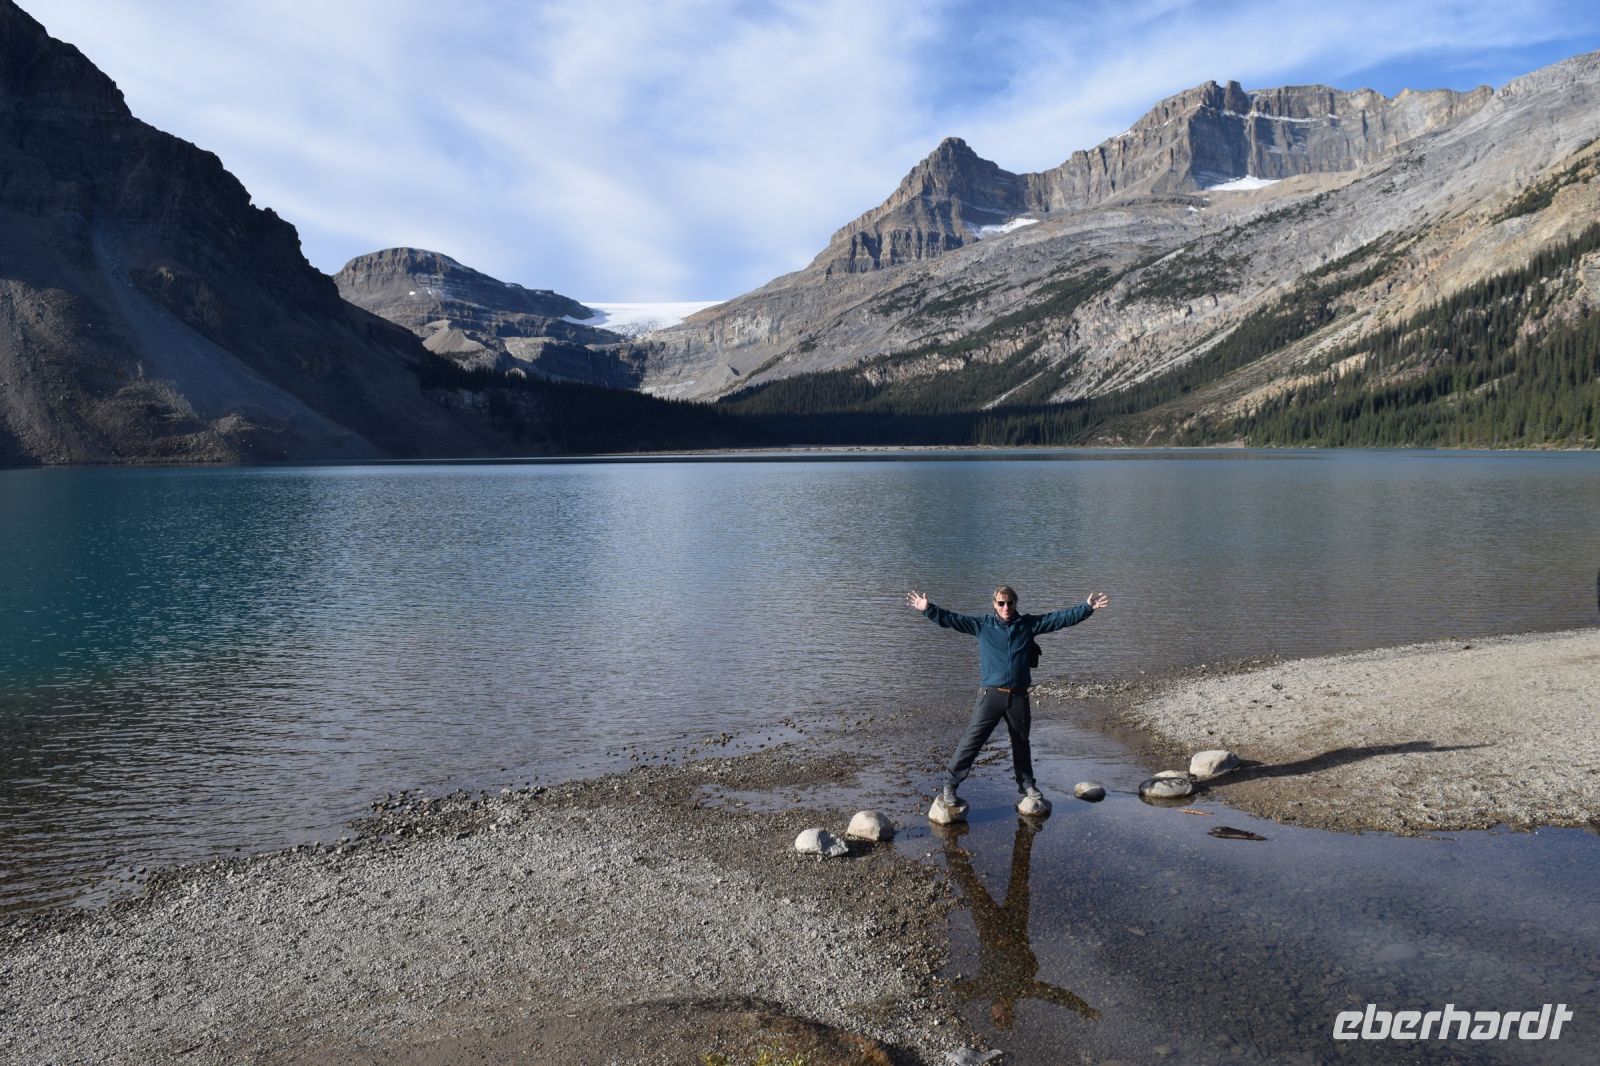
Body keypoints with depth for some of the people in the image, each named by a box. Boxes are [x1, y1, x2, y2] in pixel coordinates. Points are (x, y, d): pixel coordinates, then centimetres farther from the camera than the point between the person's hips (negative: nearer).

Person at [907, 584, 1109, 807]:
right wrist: (928, 609, -17)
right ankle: (950, 785, 1)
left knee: (1021, 742, 18)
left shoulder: (1028, 624, 4)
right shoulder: (982, 625, 1)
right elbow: (952, 619, -5)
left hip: (1018, 696, 2)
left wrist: (1088, 607, -2)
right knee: (971, 740, -6)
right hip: (991, 695, -2)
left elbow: (1061, 618, 3)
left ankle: (1027, 785, 35)